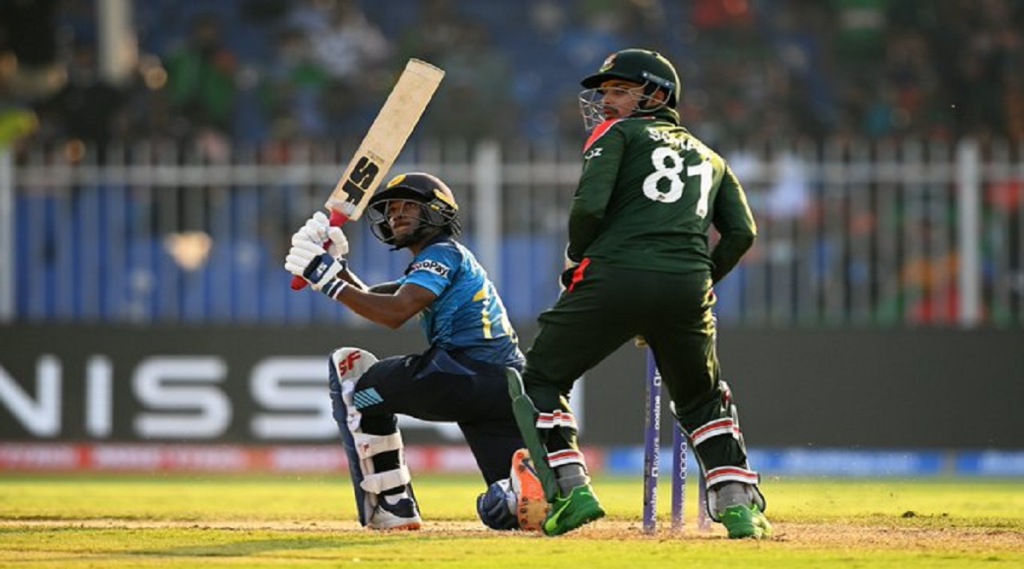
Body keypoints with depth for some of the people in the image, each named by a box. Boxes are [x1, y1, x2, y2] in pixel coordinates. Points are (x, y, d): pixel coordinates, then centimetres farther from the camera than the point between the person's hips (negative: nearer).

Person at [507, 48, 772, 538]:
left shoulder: (617, 133, 12)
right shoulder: (709, 157, 28)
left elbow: (590, 204, -4)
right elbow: (742, 232, 14)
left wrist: (577, 258, 12)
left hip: (615, 275, -5)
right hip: (689, 286, 5)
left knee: (539, 380, 10)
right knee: (702, 401, 25)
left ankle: (572, 491, -4)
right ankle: (739, 505, 11)